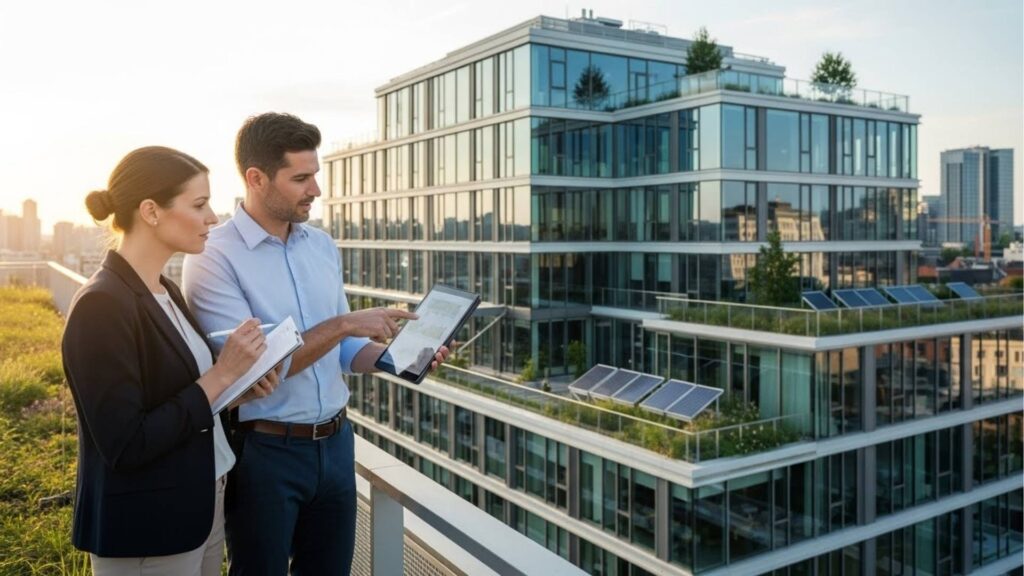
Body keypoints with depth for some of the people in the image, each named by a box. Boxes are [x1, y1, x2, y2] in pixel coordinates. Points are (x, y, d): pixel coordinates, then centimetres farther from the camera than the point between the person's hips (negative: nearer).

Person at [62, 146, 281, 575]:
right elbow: (126, 445, -24)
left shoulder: (166, 291, 5)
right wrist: (221, 376, -21)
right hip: (145, 532, -8)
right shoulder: (102, 306, -21)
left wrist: (237, 383, -4)